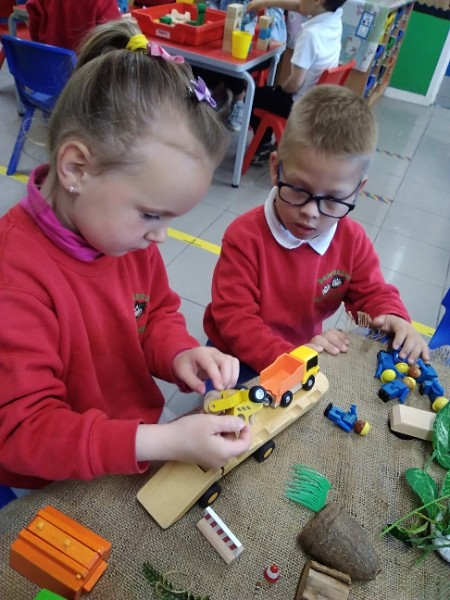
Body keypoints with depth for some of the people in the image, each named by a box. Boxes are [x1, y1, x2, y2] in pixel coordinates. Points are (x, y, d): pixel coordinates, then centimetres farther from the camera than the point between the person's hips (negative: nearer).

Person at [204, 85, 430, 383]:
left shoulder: (352, 239, -9)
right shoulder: (245, 237, -24)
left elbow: (371, 292, 3)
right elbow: (233, 317, -25)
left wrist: (394, 319, -21)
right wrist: (288, 358, -37)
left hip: (304, 354, 7)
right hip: (240, 360, -6)